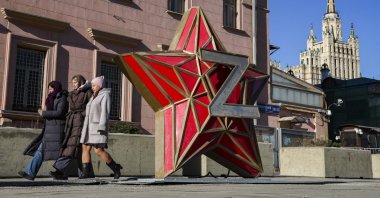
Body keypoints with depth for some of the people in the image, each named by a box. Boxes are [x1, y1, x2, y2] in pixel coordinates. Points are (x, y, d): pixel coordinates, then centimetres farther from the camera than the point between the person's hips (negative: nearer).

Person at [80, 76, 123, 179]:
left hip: (98, 127, -8)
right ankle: (86, 172, 0)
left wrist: (102, 127, -23)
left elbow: (105, 112, -15)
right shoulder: (94, 97, 21)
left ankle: (115, 168, 2)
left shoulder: (105, 95, -5)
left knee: (99, 150, -13)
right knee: (85, 148, -1)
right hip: (89, 127, 9)